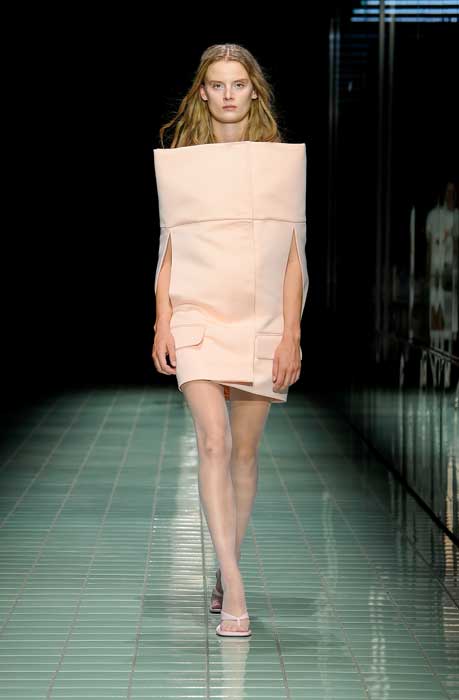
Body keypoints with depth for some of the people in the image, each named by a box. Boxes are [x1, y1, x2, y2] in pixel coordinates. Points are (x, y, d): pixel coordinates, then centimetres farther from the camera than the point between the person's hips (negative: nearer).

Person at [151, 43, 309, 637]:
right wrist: (163, 324, -1)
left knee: (244, 449, 6)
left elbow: (292, 255, 5)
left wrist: (291, 333, -2)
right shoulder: (180, 160, 7)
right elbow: (168, 249, 8)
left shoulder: (282, 159, 6)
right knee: (213, 442, -16)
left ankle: (226, 574, 21)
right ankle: (234, 589, -20)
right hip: (198, 316, -1)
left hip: (261, 321, 1)